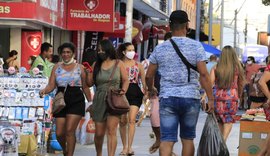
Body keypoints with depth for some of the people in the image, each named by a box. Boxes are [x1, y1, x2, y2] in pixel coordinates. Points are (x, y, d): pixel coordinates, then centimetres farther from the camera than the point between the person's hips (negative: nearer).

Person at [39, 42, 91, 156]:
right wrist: (44, 91, -18)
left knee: (70, 130, -13)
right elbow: (51, 85, 3)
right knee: (59, 133, 2)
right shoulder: (56, 68, 10)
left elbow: (85, 87, 9)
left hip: (76, 101, -2)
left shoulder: (79, 68, 6)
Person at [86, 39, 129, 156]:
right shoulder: (96, 65, 10)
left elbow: (125, 80, 6)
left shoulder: (118, 64, 4)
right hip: (99, 101, 3)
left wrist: (123, 90, -12)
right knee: (99, 133, 5)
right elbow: (90, 83, 10)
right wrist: (88, 71, -5)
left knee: (111, 131, -13)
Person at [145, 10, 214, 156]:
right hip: (190, 97, 0)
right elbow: (203, 74, -9)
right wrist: (210, 98, -4)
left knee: (166, 140, -3)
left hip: (167, 98, 0)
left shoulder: (160, 48, 4)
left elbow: (149, 75, 9)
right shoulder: (196, 46, -3)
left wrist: (150, 89, 29)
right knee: (187, 139, 14)